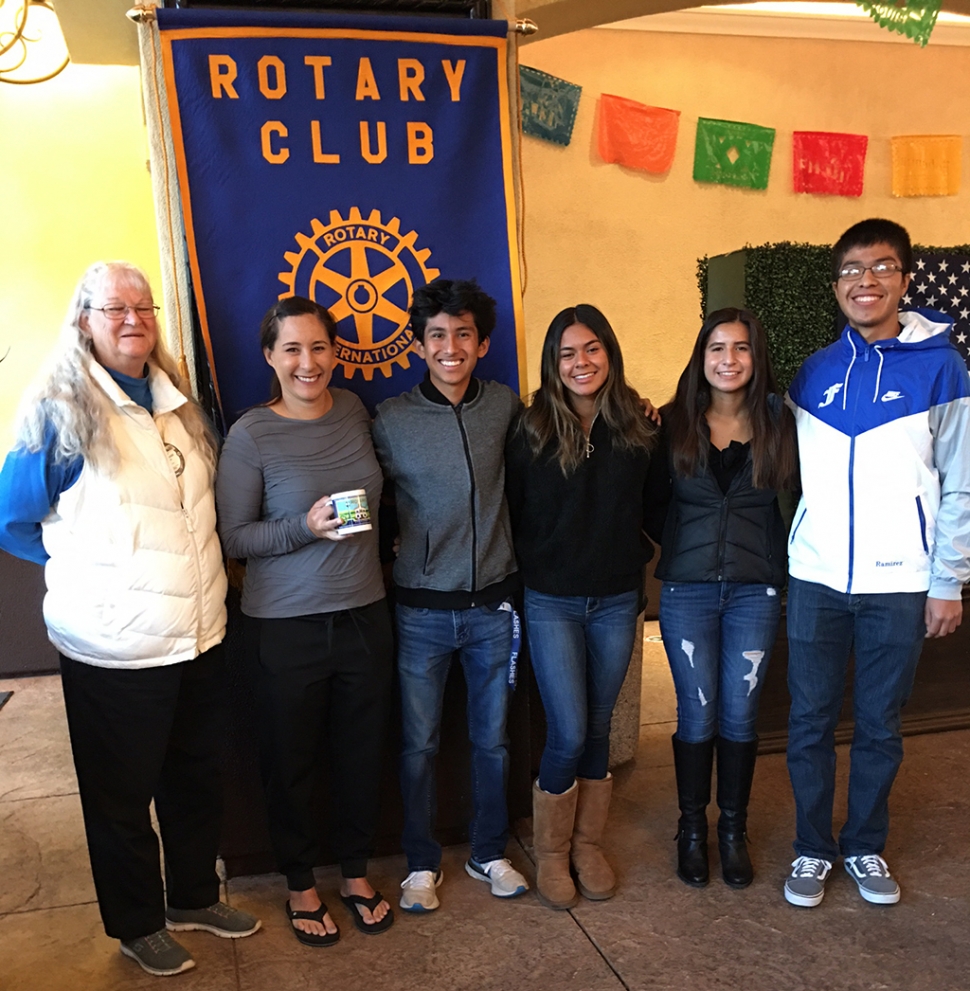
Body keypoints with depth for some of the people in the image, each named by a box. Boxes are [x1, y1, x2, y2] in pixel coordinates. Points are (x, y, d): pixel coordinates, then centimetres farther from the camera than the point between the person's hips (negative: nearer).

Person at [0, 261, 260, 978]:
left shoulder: (178, 402, 8)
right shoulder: (62, 412, -10)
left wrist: (205, 568, 8)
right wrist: (89, 566, 0)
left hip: (200, 633, 6)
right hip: (114, 647, -5)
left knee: (198, 778, 18)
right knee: (122, 795, 12)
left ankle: (195, 897, 40)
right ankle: (137, 924, 33)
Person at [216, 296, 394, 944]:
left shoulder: (355, 411, 3)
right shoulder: (251, 435, -11)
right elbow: (232, 536, -10)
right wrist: (304, 528, -22)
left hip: (364, 613, 4)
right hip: (289, 624, -4)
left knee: (362, 750, 15)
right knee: (293, 759, 11)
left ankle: (357, 872, 38)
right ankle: (301, 883, 34)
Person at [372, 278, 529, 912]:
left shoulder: (505, 406, 1)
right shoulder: (391, 420, -6)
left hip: (493, 604, 2)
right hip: (423, 609, -2)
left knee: (493, 739, 14)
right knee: (420, 744, 10)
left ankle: (490, 853, 34)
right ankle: (423, 862, 30)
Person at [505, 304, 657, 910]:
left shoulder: (637, 427, 0)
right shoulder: (533, 432, -7)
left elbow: (652, 507, 9)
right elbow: (512, 514, -2)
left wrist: (637, 555, 1)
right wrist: (536, 568, -3)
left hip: (617, 601, 3)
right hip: (553, 602, -2)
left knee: (598, 728, 13)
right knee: (568, 734, -3)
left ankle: (588, 844, 31)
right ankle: (551, 853, 20)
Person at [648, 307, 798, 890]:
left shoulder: (778, 421, 2)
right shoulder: (675, 422, 0)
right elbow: (653, 503, 6)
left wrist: (780, 556, 0)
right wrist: (684, 546, 0)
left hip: (755, 590, 1)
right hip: (688, 590, -1)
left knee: (740, 715, 7)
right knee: (698, 715, 4)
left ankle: (734, 831, 26)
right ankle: (692, 830, 23)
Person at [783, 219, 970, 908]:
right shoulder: (814, 372, 6)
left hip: (898, 582, -2)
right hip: (816, 578, 2)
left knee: (880, 724, 10)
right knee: (811, 721, 7)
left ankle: (866, 846, 28)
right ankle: (813, 847, 23)